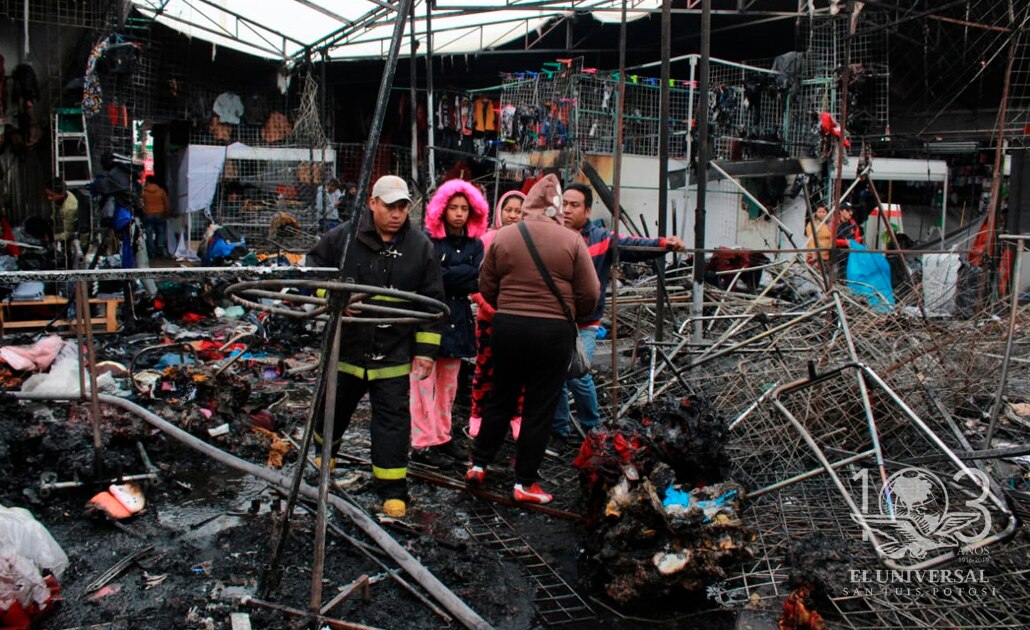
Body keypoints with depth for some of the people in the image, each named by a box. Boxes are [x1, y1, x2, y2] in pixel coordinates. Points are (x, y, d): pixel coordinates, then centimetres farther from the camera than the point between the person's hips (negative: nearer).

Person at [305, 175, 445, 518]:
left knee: (393, 418, -1)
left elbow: (432, 302, 1)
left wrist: (425, 349, -1)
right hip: (345, 346, 1)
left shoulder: (420, 246, -3)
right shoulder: (341, 237, -6)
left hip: (393, 354, -1)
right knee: (333, 408, 19)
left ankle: (393, 489, 9)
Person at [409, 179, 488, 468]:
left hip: (457, 321, 6)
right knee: (425, 383, -2)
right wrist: (469, 271, -15)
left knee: (448, 385, 13)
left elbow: (476, 284, -3)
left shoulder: (475, 244, 8)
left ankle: (442, 437, 24)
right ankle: (422, 444, 5)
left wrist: (450, 276, -17)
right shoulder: (428, 240, -8)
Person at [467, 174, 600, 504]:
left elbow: (487, 288, 4)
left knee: (500, 399, 19)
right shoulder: (572, 241, -7)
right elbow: (590, 295, -5)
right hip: (554, 331, -2)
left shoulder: (502, 236, -1)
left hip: (507, 327, 3)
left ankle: (478, 465, 27)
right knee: (539, 408, 7)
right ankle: (525, 483, 14)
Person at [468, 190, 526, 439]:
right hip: (489, 316, 0)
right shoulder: (487, 240, -2)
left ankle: (518, 418, 19)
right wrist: (488, 305, -12)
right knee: (485, 368, 6)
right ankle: (477, 416, 21)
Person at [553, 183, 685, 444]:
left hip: (584, 324, -2)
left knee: (577, 376, -14)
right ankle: (559, 431, 27)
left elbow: (633, 246, -17)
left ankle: (592, 427, 11)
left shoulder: (601, 238, -4)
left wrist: (664, 243, -33)